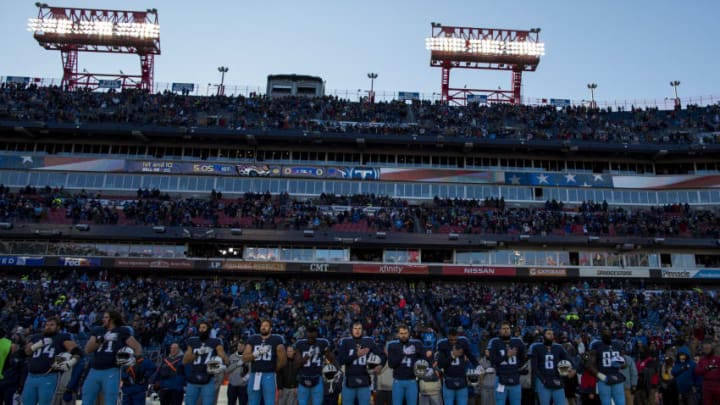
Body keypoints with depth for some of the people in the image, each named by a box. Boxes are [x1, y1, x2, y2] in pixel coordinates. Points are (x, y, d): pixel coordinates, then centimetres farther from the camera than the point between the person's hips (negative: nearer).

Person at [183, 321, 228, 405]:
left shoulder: (215, 342, 3)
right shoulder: (192, 342, 13)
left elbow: (225, 360, -1)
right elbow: (184, 361, 10)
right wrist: (196, 354, -6)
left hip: (208, 380, -3)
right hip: (193, 379, 3)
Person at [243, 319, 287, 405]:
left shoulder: (277, 340, -1)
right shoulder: (252, 339, 9)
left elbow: (283, 361, 1)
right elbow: (244, 358, 1)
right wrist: (257, 353, -12)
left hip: (269, 375, -4)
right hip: (254, 375, 4)